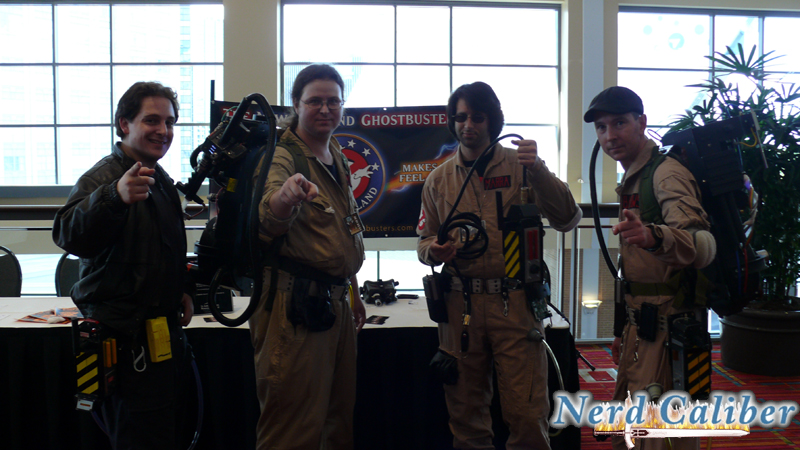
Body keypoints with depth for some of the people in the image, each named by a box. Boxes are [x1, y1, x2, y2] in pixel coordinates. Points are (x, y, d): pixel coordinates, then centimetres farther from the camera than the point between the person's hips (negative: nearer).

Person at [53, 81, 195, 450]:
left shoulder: (160, 179, 16)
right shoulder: (104, 177, -14)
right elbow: (68, 235, -34)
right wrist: (115, 196, -51)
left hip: (164, 330, 9)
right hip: (128, 339, -9)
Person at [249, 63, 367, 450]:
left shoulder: (337, 158, 14)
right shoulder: (281, 157, -12)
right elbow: (268, 222, -34)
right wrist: (284, 197, -56)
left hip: (334, 300, 8)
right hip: (295, 305, -8)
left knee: (340, 418, 18)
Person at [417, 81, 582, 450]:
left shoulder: (519, 166, 4)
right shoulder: (439, 179, 12)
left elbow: (567, 219, -6)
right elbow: (425, 241, 17)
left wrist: (538, 171, -19)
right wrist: (434, 251, -7)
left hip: (515, 304, -2)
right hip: (460, 305, 3)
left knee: (527, 416, -2)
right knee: (466, 415, 12)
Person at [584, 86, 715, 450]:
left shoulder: (667, 174, -15)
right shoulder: (632, 180, 15)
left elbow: (703, 247, -31)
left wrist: (653, 236, -51)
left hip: (665, 327, -9)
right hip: (640, 325, 10)